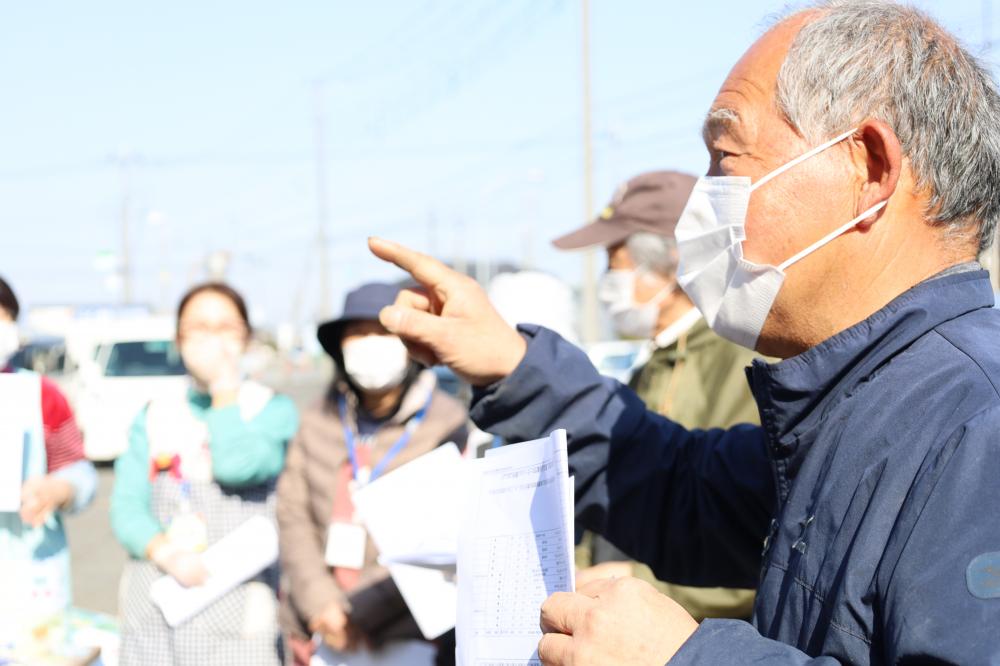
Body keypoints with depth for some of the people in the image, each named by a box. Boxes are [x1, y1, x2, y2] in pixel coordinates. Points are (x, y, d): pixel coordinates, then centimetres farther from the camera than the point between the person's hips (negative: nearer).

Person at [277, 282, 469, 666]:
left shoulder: (446, 422, -5)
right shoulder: (319, 422, 8)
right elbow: (293, 516, 5)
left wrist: (360, 611, -7)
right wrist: (320, 604, -8)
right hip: (323, 633, 4)